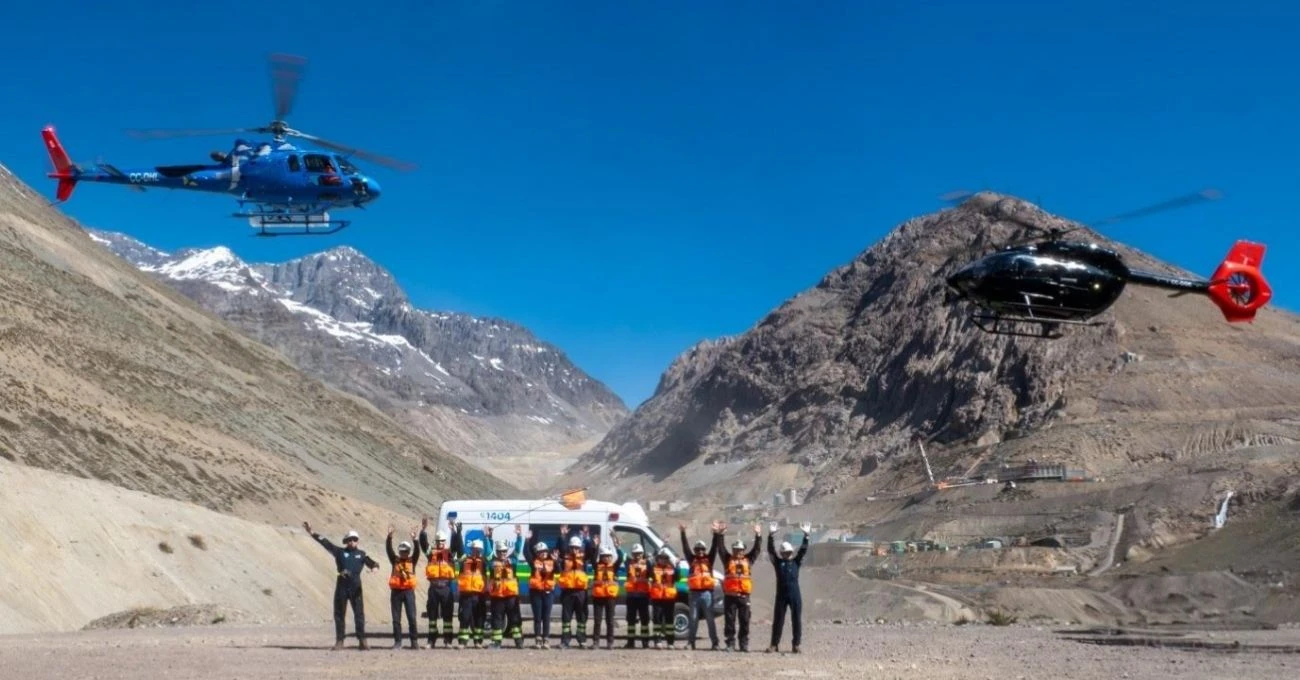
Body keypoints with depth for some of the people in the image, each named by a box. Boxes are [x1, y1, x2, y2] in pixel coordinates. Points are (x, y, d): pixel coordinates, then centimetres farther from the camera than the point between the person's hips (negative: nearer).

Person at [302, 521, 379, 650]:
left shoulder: (361, 554, 10)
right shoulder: (340, 552, 6)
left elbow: (371, 562, 1)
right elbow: (325, 542, 1)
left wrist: (374, 566, -25)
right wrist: (311, 533, -6)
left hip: (356, 588, 0)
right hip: (341, 587, 0)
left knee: (359, 614, -1)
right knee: (339, 614, 3)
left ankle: (362, 641, 3)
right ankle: (339, 641, 9)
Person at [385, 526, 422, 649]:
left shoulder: (412, 561, 9)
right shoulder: (395, 560, 9)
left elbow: (417, 551, -6)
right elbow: (389, 550, -3)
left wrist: (414, 540, -21)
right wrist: (389, 537, -16)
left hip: (409, 591, -1)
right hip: (396, 591, 1)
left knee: (412, 617, -4)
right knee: (396, 619, 3)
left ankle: (414, 641, 1)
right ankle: (397, 642, 8)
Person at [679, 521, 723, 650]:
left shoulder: (709, 559, 9)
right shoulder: (692, 559, 10)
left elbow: (715, 547, -1)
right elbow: (685, 547, 2)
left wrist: (717, 534, -13)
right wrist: (683, 533, -8)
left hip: (707, 593, -1)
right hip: (694, 593, 1)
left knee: (710, 619, 0)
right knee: (693, 619, 4)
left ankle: (715, 643, 0)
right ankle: (691, 642, 7)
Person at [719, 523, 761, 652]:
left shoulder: (748, 560, 12)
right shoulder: (728, 559, 9)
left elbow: (756, 549, 9)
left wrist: (758, 536, 1)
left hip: (744, 595, 1)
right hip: (730, 595, -1)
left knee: (744, 621, 4)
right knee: (729, 620, 1)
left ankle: (744, 644, 10)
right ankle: (730, 643, 7)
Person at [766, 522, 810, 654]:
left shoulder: (796, 562, 9)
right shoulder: (778, 562, 6)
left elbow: (803, 550, -1)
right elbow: (771, 550, -4)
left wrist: (806, 536, -12)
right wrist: (771, 536, -16)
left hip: (795, 596, 1)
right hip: (781, 595, -1)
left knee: (796, 620, 1)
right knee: (778, 620, 2)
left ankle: (795, 644, 7)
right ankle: (774, 644, 6)